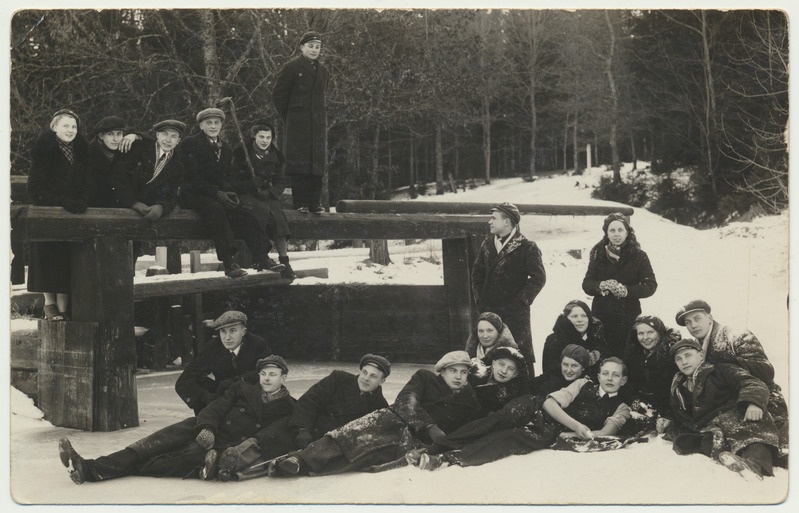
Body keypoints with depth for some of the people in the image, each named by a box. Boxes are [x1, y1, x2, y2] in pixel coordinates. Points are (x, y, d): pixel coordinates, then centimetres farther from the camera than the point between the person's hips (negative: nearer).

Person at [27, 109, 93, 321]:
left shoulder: (81, 152, 12)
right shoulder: (43, 150, -3)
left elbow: (89, 184, 9)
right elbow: (36, 187, -10)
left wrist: (81, 202, -11)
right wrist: (62, 202, -18)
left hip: (73, 215, 4)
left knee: (67, 261, -3)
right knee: (48, 257, -10)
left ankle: (63, 307, -3)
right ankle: (49, 303, -3)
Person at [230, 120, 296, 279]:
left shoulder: (275, 156, 13)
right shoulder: (241, 154, 3)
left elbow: (281, 182, 11)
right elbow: (234, 182, 0)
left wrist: (269, 192, -10)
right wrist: (251, 185, -19)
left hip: (269, 196, 3)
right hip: (247, 196, -3)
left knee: (277, 214, -30)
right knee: (264, 211, -35)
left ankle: (284, 260, -31)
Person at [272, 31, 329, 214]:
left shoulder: (323, 72, 15)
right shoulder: (291, 68, -3)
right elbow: (278, 94, -1)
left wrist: (319, 116, 13)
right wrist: (289, 116, 1)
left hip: (318, 123, 6)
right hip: (297, 124, -6)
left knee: (317, 163, 3)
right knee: (298, 163, -5)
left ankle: (315, 202, 7)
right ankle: (300, 203, -2)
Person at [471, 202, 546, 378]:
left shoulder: (526, 247, -7)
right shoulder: (488, 244, 11)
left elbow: (538, 277, -9)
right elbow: (477, 272, 19)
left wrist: (522, 300, -11)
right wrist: (479, 297, 9)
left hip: (515, 311, -6)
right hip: (489, 310, 6)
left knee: (521, 352, -4)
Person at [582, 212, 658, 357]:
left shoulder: (638, 256, 3)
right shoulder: (598, 254, 8)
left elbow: (651, 285, -4)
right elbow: (586, 284, 6)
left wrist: (626, 290, -20)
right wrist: (601, 286, -17)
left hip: (629, 318, -1)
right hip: (601, 316, 1)